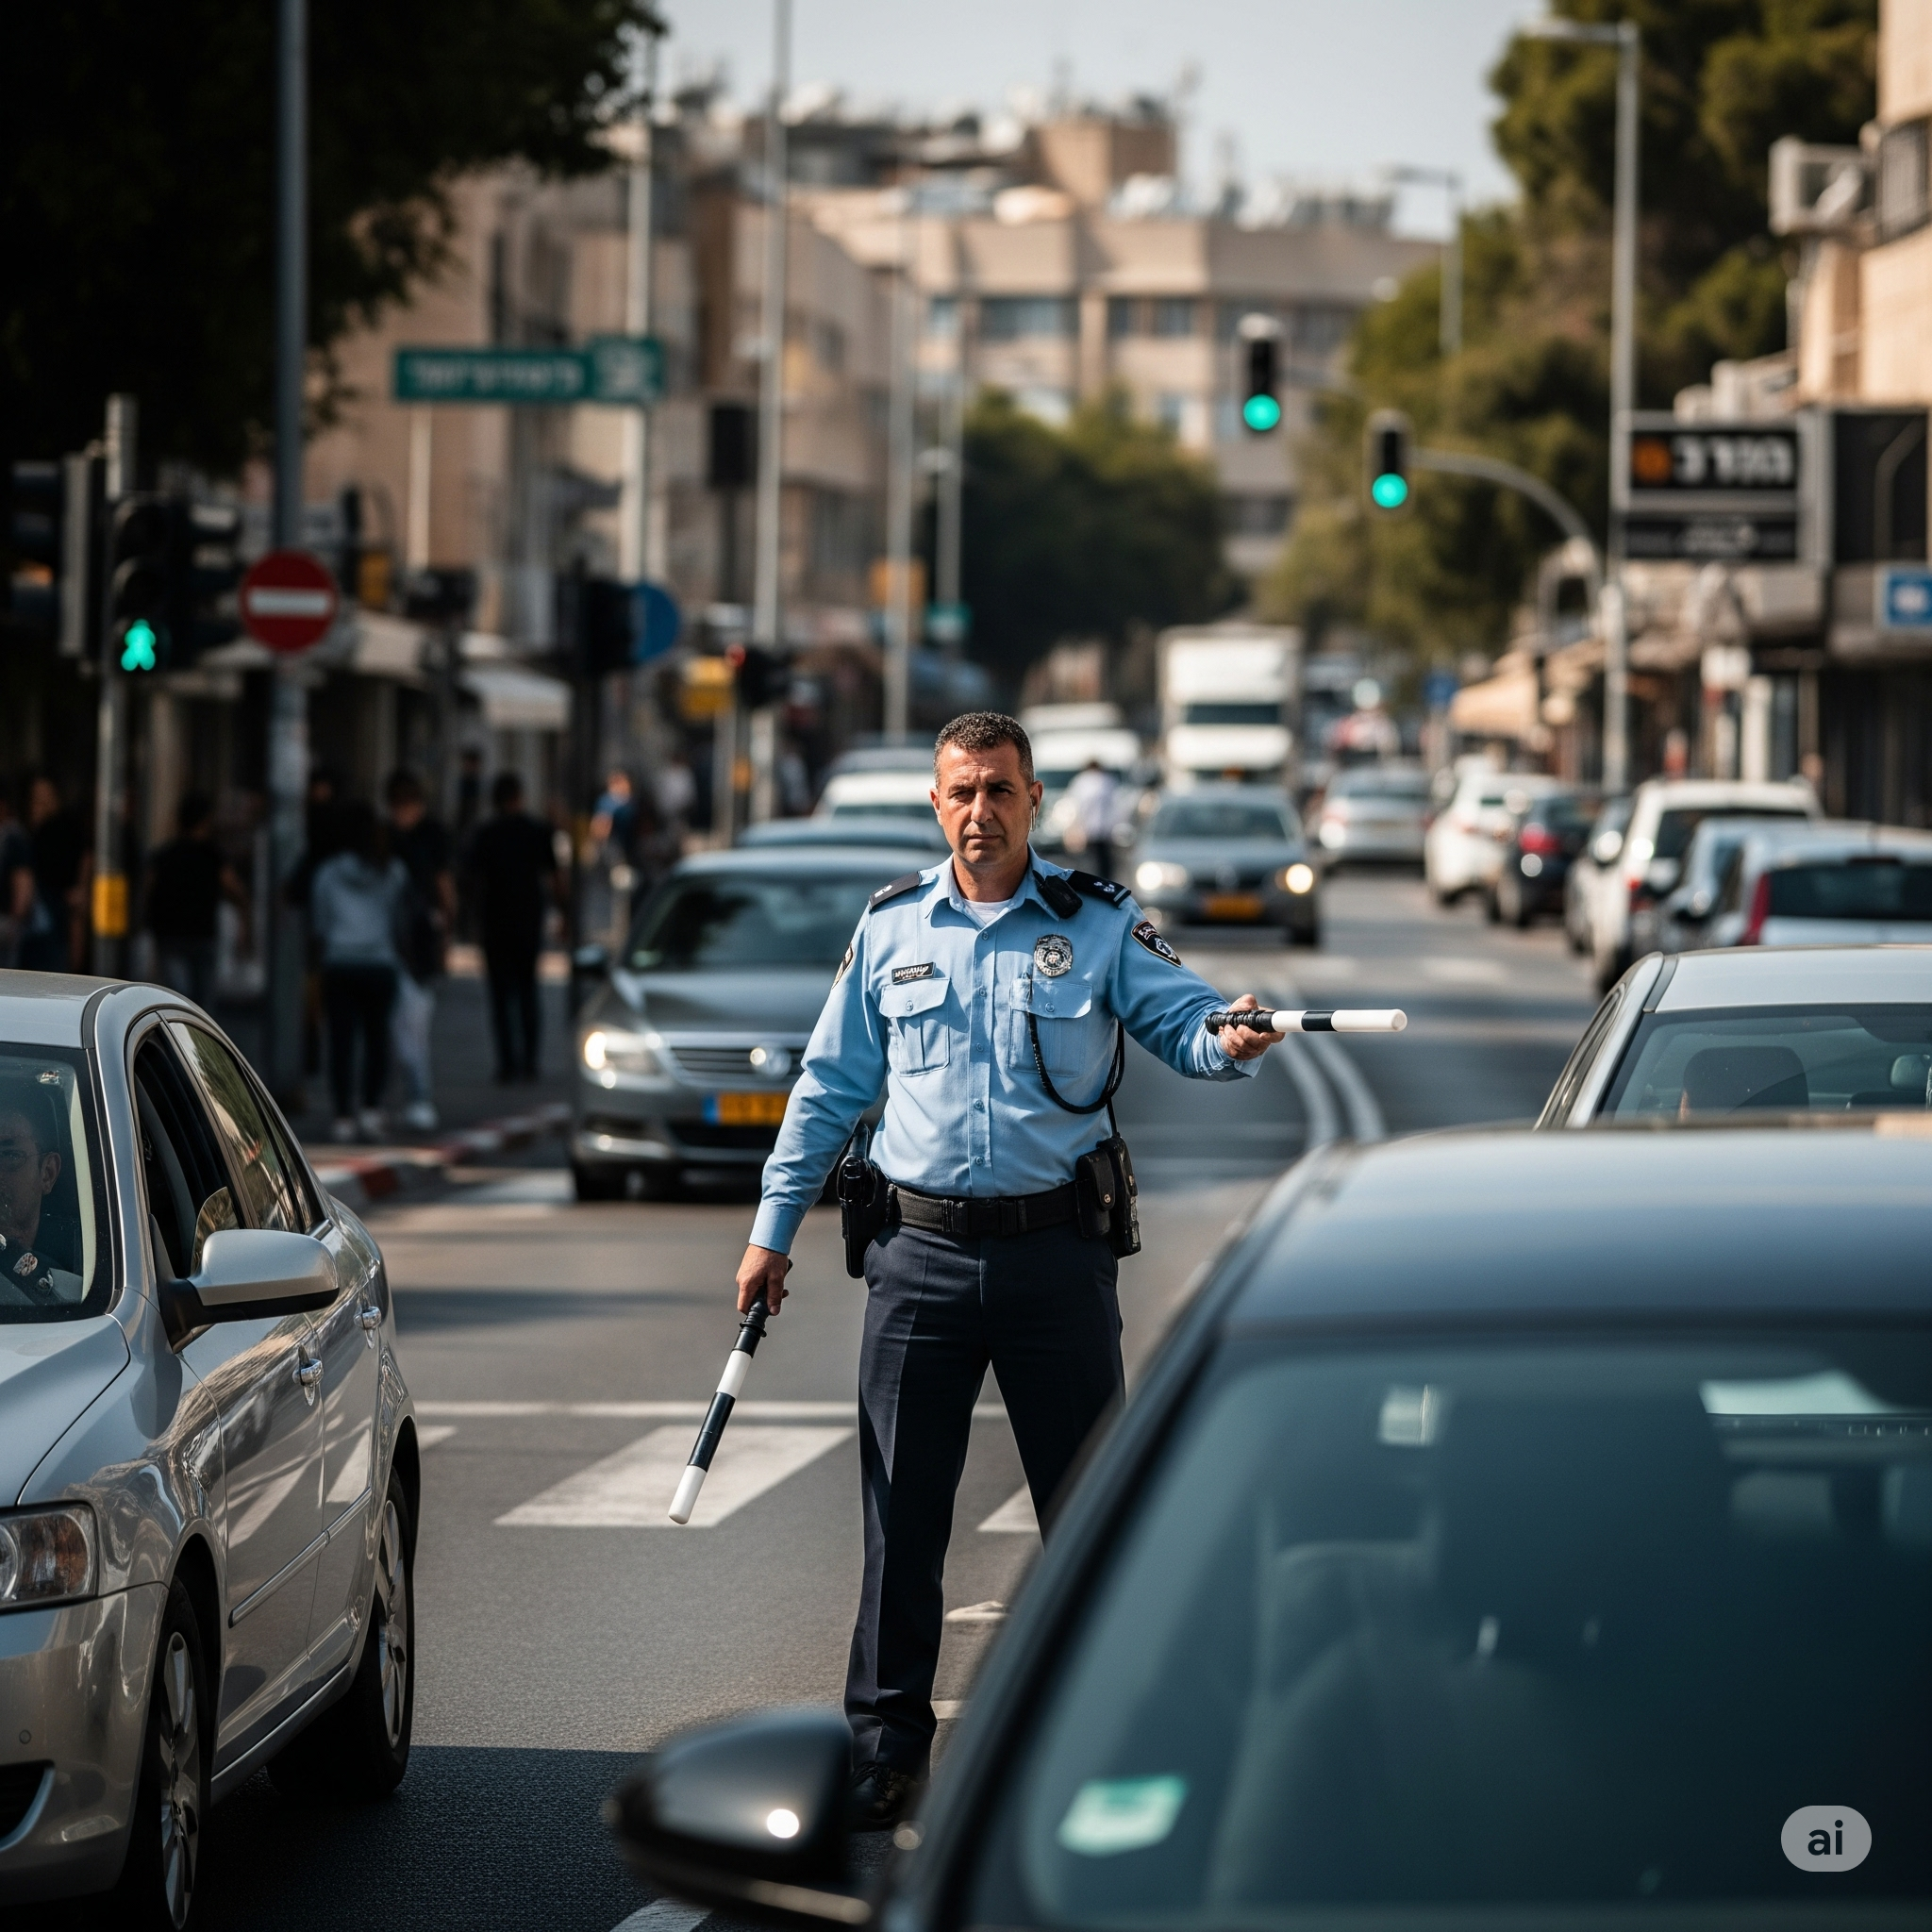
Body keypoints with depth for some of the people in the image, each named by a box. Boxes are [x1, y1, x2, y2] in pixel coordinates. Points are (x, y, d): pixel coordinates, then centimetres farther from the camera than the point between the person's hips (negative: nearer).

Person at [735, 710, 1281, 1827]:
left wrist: (1229, 1040, -31)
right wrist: (774, 1230, 11)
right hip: (922, 1252, 1)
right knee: (902, 1510, 3)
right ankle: (887, 1744, 10)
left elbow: (1183, 1019, -6)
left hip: (1056, 1250, -1)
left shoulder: (1099, 924, 2)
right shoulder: (891, 929, 8)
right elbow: (831, 1087, 13)